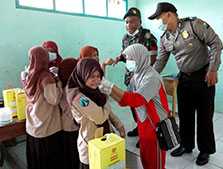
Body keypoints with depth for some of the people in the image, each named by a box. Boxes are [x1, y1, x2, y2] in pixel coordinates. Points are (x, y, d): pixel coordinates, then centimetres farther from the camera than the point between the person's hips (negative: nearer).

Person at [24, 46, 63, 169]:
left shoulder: (31, 76, -1)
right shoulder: (46, 77, -21)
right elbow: (54, 100, -19)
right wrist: (58, 81, -13)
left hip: (32, 126, 7)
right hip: (47, 128, -6)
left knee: (35, 158, 24)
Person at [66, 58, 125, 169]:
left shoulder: (94, 90, -1)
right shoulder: (78, 97, -27)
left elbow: (108, 111, 8)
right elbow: (100, 117, -26)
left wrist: (119, 125, 1)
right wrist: (106, 100, -10)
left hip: (103, 139, 7)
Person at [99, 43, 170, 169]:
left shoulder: (152, 77, -24)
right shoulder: (136, 75, 1)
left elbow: (136, 100, -36)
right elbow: (128, 99, 3)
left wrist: (110, 88, -37)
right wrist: (109, 92, -11)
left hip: (157, 126, -7)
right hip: (144, 126, 7)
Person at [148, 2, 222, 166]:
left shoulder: (194, 24, -14)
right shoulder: (164, 39, 3)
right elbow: (160, 62, 7)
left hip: (204, 76, -5)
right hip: (184, 78, 5)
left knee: (204, 115, 5)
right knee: (185, 114, 12)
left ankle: (205, 150, 25)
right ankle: (186, 145, 32)